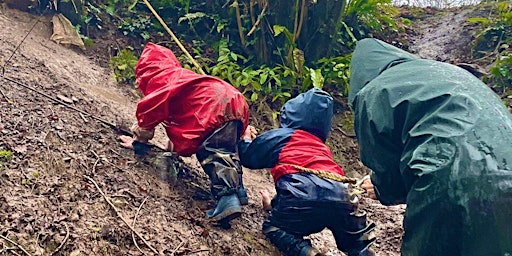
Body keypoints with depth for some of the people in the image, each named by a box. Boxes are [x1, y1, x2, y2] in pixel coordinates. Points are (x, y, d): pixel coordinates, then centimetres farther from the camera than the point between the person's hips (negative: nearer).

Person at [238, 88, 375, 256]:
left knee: (273, 227, 20)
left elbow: (247, 157, 29)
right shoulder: (322, 147, 36)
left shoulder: (280, 135, 21)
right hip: (341, 196, 5)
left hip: (304, 194, -4)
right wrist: (274, 202, 55)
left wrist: (246, 138, 52)